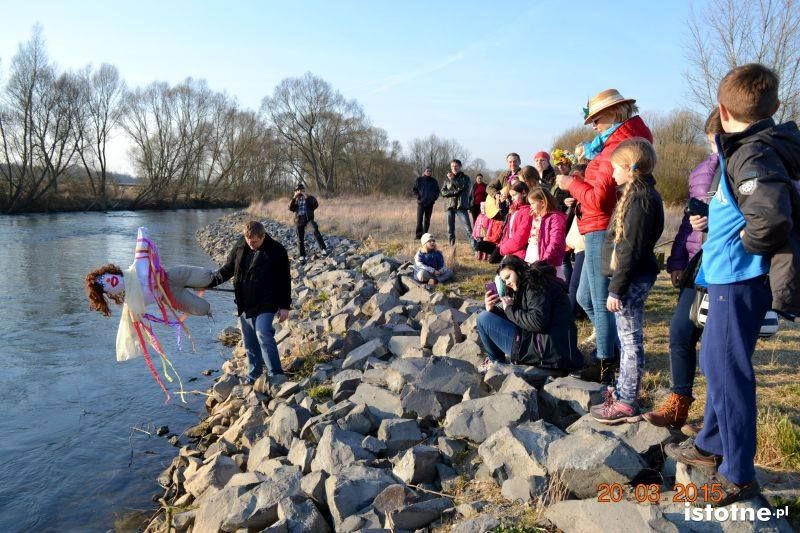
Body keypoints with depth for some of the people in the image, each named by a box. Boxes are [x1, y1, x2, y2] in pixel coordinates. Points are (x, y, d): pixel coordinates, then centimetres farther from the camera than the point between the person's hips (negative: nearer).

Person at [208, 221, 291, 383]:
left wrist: (284, 306, -7)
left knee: (263, 334, -19)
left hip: (266, 304, -5)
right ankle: (254, 373, 24)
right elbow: (227, 270, 14)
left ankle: (276, 374, -11)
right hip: (244, 303, 5)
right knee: (249, 340, 10)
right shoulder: (239, 248, 3)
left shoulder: (277, 251, -9)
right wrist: (209, 282, -1)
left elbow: (284, 280, -5)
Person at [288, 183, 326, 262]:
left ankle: (322, 249, -29)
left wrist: (307, 198, -17)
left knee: (315, 230, -30)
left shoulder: (310, 197, 8)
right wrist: (294, 198, -10)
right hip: (299, 219, 3)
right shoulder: (295, 199, 16)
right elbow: (290, 208, 0)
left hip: (309, 217, -3)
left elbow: (316, 205, -11)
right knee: (300, 238, 4)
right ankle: (302, 255, 18)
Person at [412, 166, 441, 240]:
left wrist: (435, 197, 0)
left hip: (430, 203, 2)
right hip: (421, 203, -2)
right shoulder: (419, 179, 3)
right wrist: (418, 196, -8)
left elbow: (437, 191, 17)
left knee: (427, 220, 6)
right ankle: (418, 234, -7)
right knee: (419, 219, -10)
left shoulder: (434, 181, 9)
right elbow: (414, 190, 7)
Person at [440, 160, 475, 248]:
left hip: (461, 206, -3)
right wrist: (454, 193, -9)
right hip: (450, 206, 4)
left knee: (468, 229, -13)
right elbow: (443, 192, 6)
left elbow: (464, 187, -12)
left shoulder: (465, 177, 9)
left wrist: (453, 179, -17)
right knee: (450, 229, 6)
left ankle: (475, 248, -16)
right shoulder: (448, 179, 16)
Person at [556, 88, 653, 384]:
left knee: (601, 303, -2)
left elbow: (600, 199, -22)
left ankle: (606, 370, 8)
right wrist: (590, 151, 16)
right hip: (601, 230, 11)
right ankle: (610, 351, 30)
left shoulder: (615, 147, -18)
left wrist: (571, 184, -8)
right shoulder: (632, 135, 14)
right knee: (586, 297, 19)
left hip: (602, 231, -11)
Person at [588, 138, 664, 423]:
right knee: (627, 338, 18)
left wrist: (616, 289, -20)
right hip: (632, 278, 10)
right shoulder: (638, 193, 14)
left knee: (631, 339, -2)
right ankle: (623, 390, 31)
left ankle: (627, 403, 6)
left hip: (633, 280, -10)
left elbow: (631, 250, -21)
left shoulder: (641, 198, -18)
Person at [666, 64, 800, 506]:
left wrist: (747, 241, -16)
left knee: (727, 370, 0)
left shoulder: (752, 154, -20)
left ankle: (737, 476, 14)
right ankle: (710, 446, 37)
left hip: (739, 279, -10)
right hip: (728, 273, 10)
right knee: (715, 361, 21)